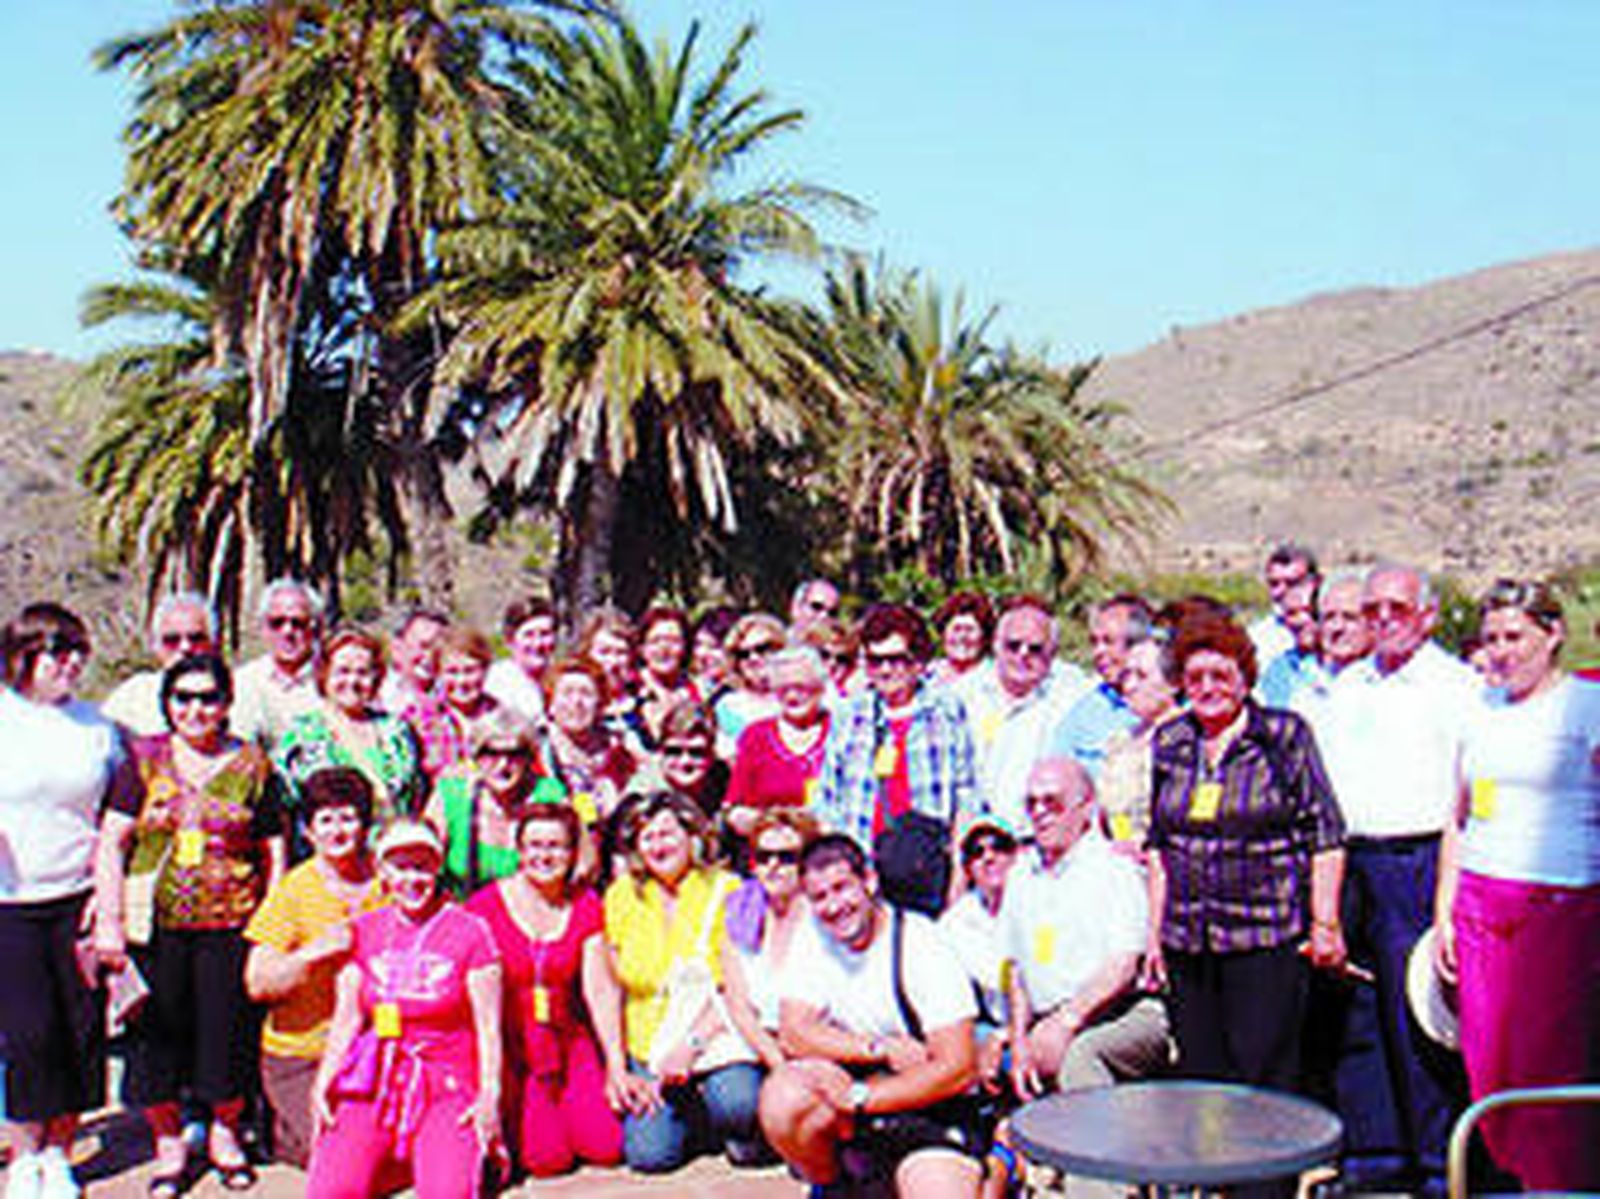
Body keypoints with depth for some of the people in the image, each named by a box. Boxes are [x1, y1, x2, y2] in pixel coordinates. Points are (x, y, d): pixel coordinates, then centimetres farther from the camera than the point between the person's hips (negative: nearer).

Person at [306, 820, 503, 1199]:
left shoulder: (469, 931, 0)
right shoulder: (363, 931, 10)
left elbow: (487, 1024, -1)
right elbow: (346, 1018, 10)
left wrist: (489, 1094, -9)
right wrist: (323, 1083, -2)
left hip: (447, 1088, -3)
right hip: (374, 1085, 3)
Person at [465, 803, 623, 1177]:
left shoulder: (585, 905, 5)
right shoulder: (486, 906, -5)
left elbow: (598, 989, 1)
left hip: (568, 1045, 3)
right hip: (509, 1050, -3)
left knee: (607, 1147, -13)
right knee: (549, 1159, -17)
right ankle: (510, 1123, 14)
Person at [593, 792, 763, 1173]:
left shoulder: (725, 890, -3)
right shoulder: (621, 897, 6)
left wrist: (692, 1045, -17)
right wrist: (616, 1068, -1)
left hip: (717, 1036, -3)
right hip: (650, 1046, 3)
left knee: (739, 1105, -33)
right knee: (648, 1153, -17)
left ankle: (740, 1130, 4)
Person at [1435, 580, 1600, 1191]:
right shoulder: (1484, 708, 15)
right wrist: (1443, 911, 14)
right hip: (1479, 901, 6)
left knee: (1548, 1069, -7)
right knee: (1486, 1066, 4)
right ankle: (1521, 1179, 16)